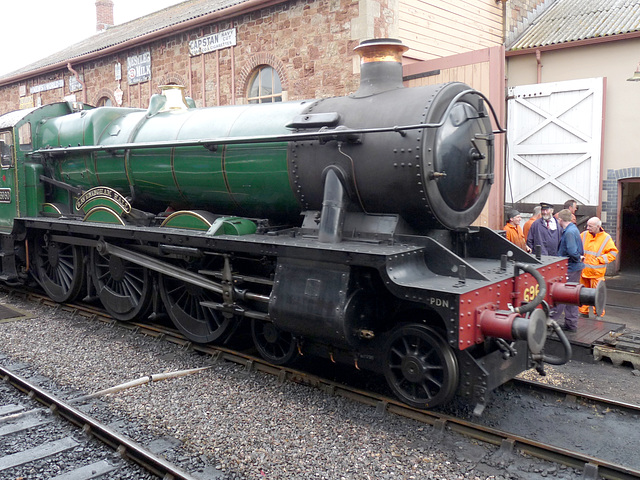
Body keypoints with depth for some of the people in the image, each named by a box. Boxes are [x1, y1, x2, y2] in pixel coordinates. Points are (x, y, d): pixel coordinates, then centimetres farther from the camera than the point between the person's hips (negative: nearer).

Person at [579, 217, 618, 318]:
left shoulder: (606, 238, -3)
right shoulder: (584, 235, 4)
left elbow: (613, 253, -1)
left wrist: (600, 259, -10)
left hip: (596, 272, -3)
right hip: (583, 271, 3)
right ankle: (583, 312, 21)